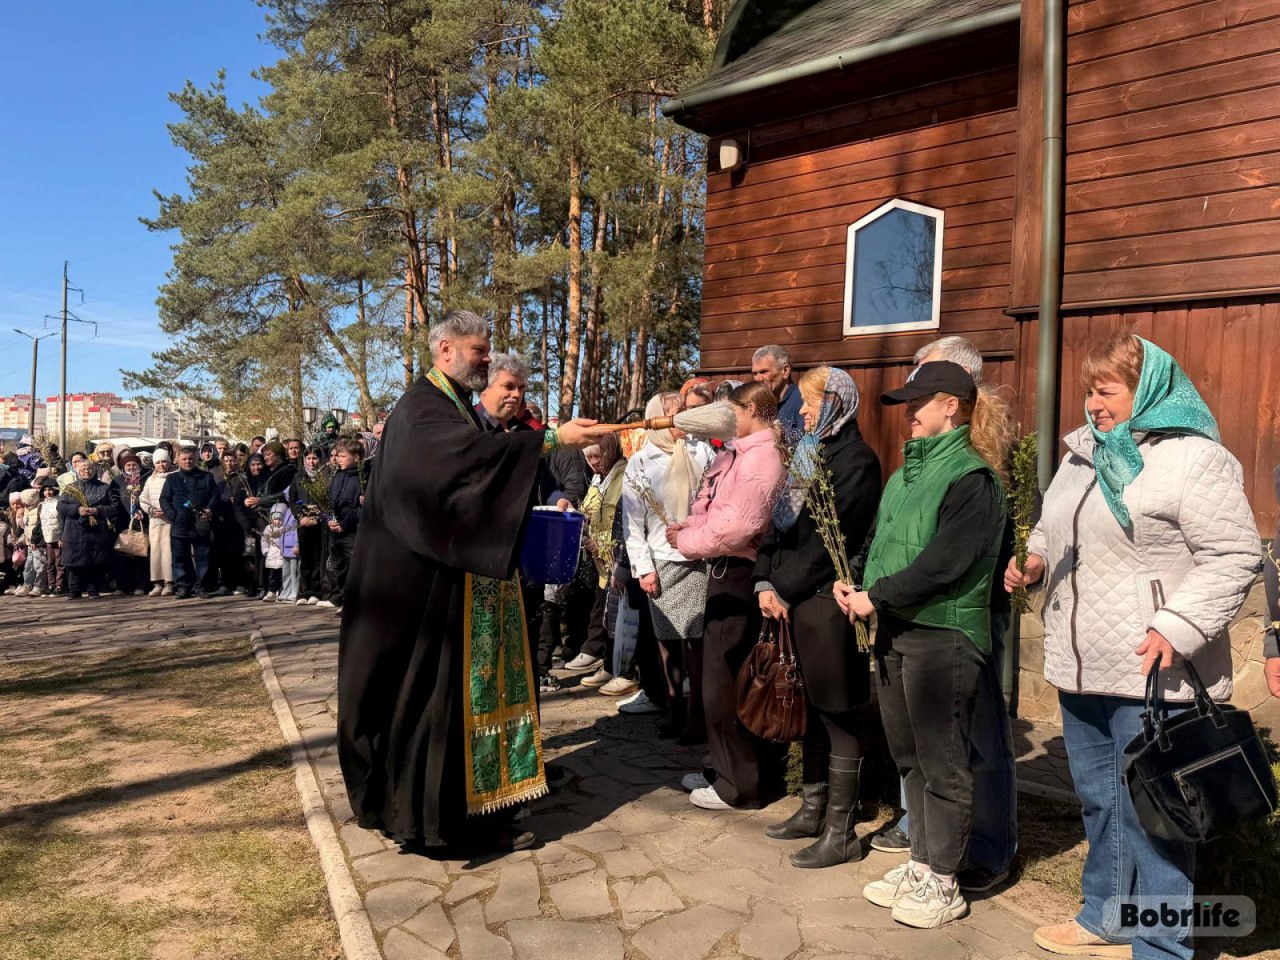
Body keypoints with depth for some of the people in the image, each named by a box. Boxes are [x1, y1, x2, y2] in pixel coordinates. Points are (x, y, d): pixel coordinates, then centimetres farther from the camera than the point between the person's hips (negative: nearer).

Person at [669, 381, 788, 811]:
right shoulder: (741, 454, 12)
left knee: (724, 682, 0)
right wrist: (689, 529, -4)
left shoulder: (762, 459, -19)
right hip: (727, 571, 10)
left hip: (738, 575, -10)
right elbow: (713, 509, 14)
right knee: (723, 676, 19)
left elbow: (736, 527, -25)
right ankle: (728, 769, 33)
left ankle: (740, 785, 13)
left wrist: (686, 540, -14)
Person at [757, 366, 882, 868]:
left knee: (836, 714, 0)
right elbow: (780, 521, 12)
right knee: (810, 709, 16)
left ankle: (841, 832, 11)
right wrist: (765, 582, 0)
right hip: (793, 601, 8)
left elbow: (830, 540, -16)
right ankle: (813, 810, 30)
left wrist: (785, 589, -11)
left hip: (828, 602, -8)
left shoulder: (856, 460, -10)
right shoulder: (806, 454, 16)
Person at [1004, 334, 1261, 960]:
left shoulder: (1193, 458, -12)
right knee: (1098, 799, 20)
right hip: (1082, 666, 8)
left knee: (1148, 810, 0)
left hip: (1152, 672, -8)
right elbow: (1054, 530, 24)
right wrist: (1034, 563, 5)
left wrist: (1178, 627, -23)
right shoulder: (1083, 454, 12)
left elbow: (1234, 556, -15)